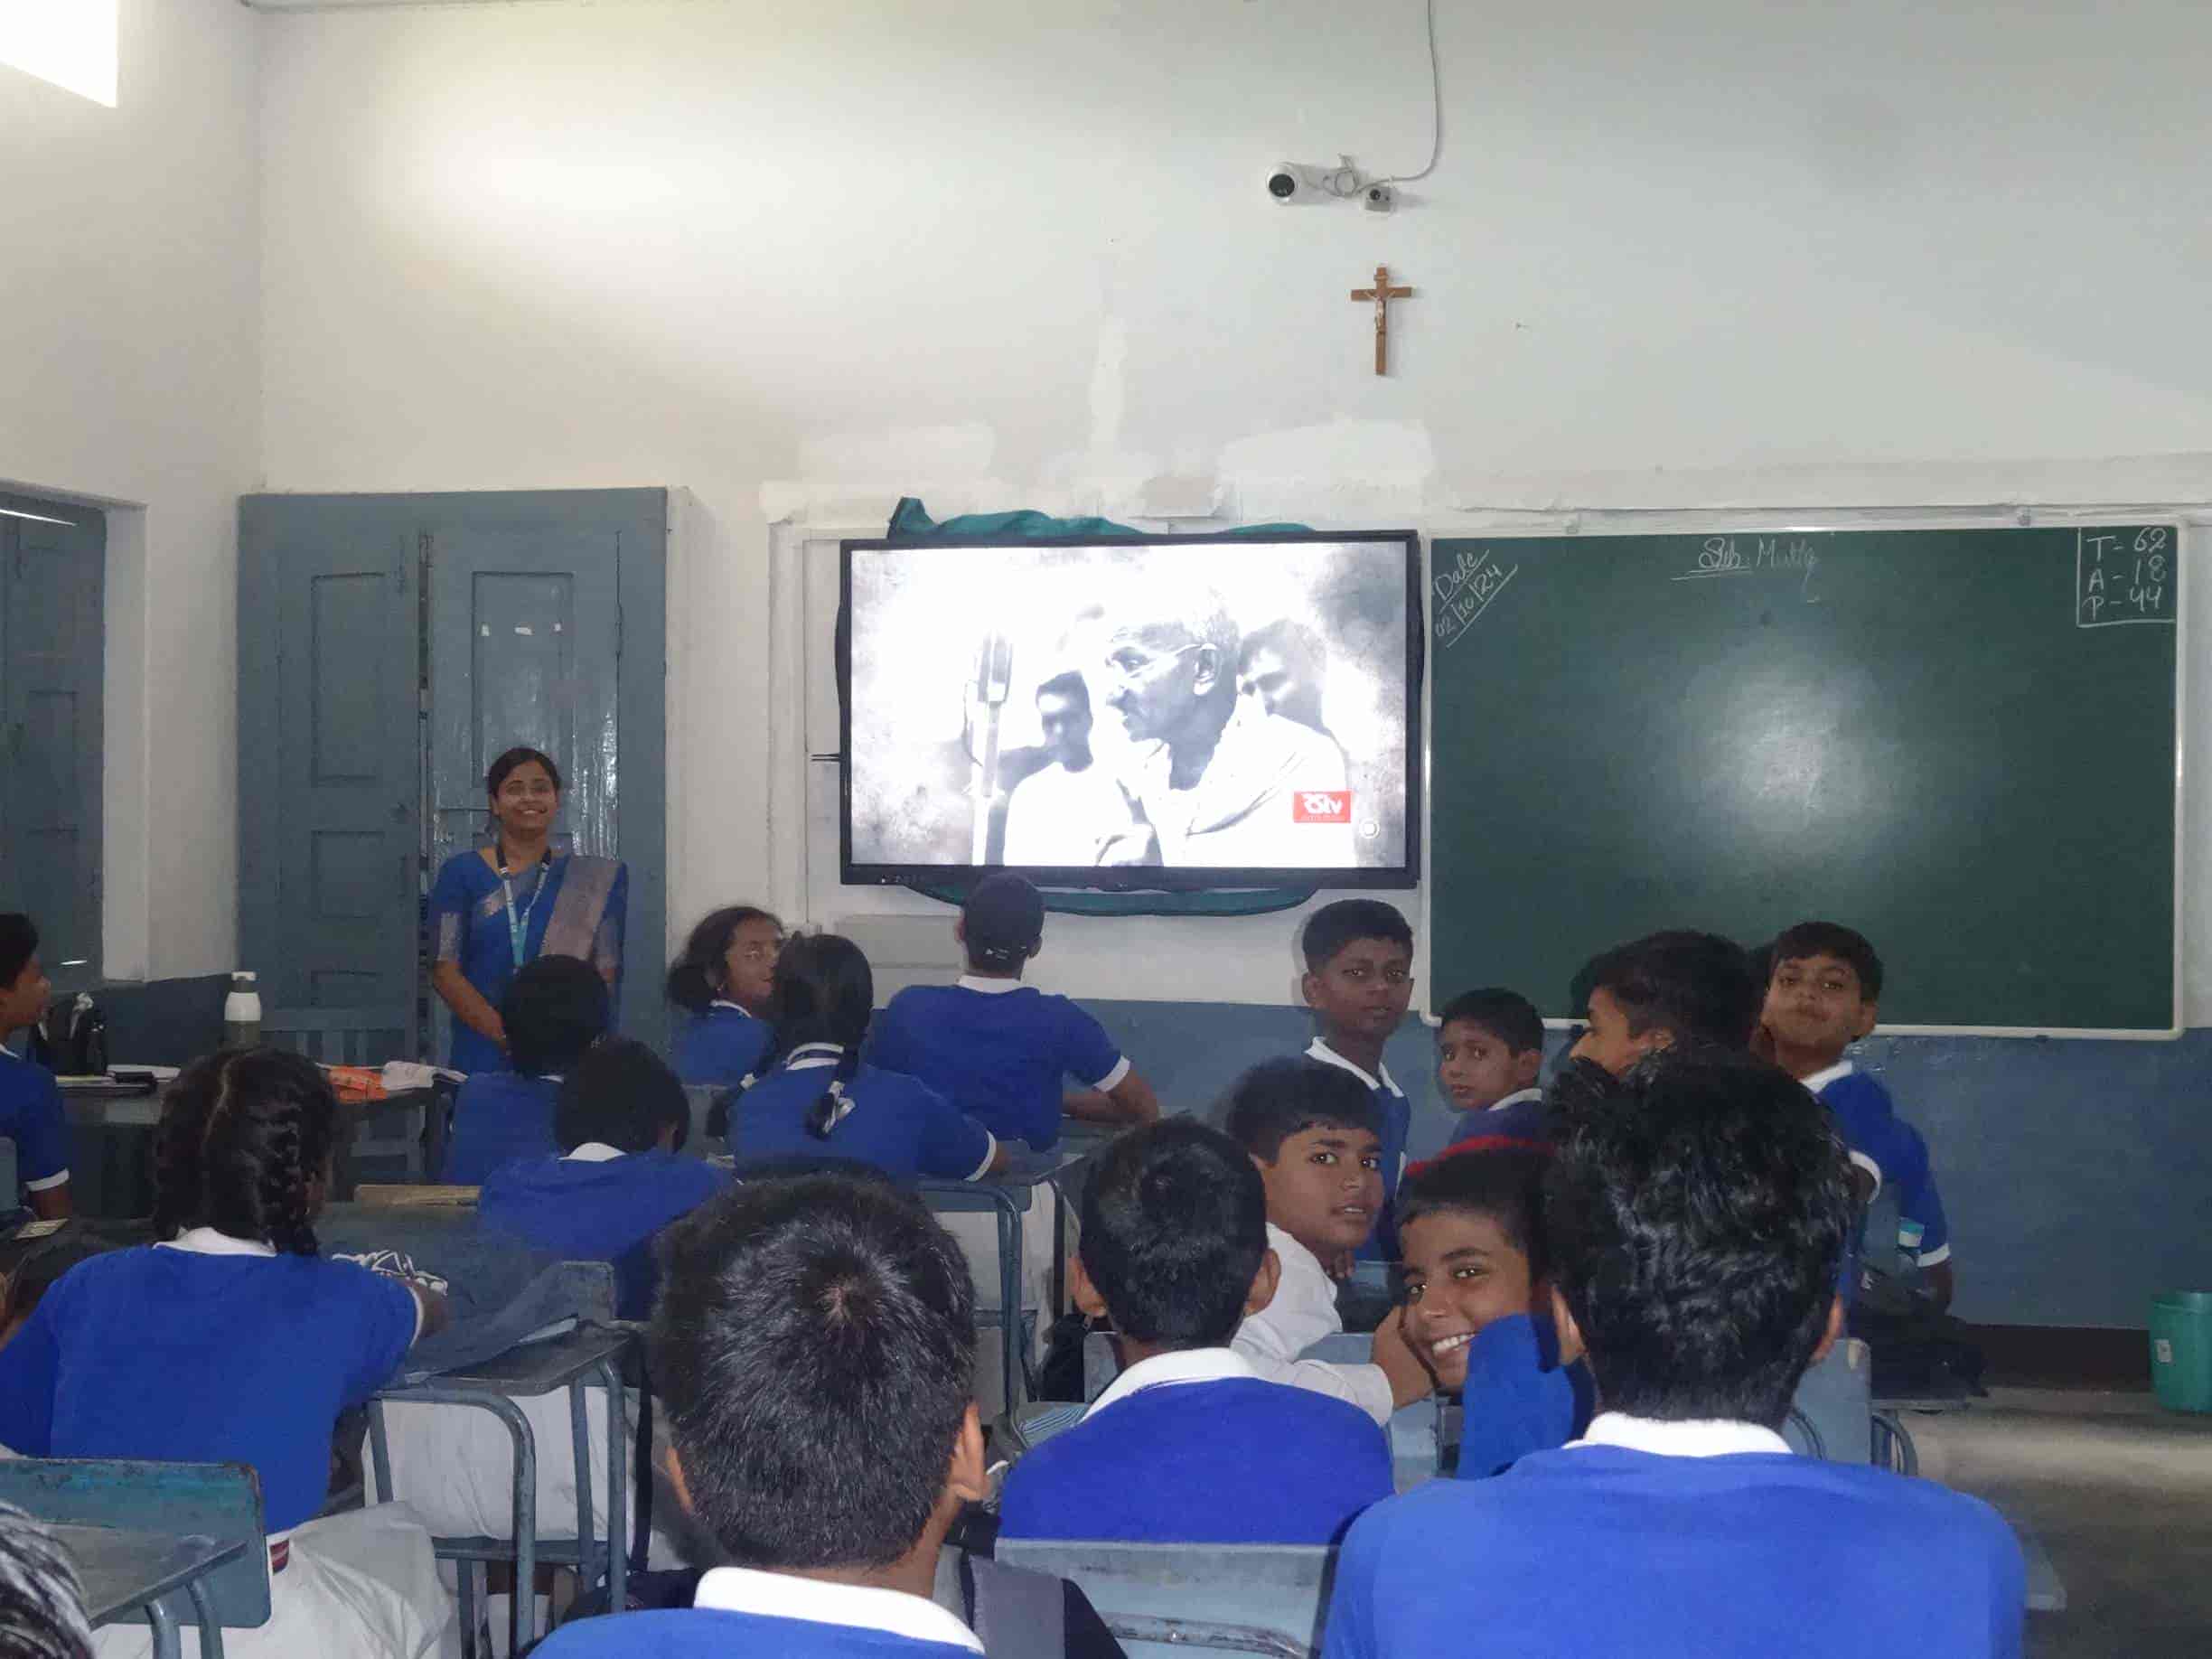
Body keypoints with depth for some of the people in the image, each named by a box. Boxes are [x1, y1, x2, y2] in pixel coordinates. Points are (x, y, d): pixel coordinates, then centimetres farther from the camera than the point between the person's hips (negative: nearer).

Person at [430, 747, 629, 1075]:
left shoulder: (594, 881, 8)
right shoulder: (460, 873, 5)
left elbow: (605, 972, 2)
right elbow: (445, 970, -1)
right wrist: (505, 1032, -15)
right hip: (482, 1058, 0)